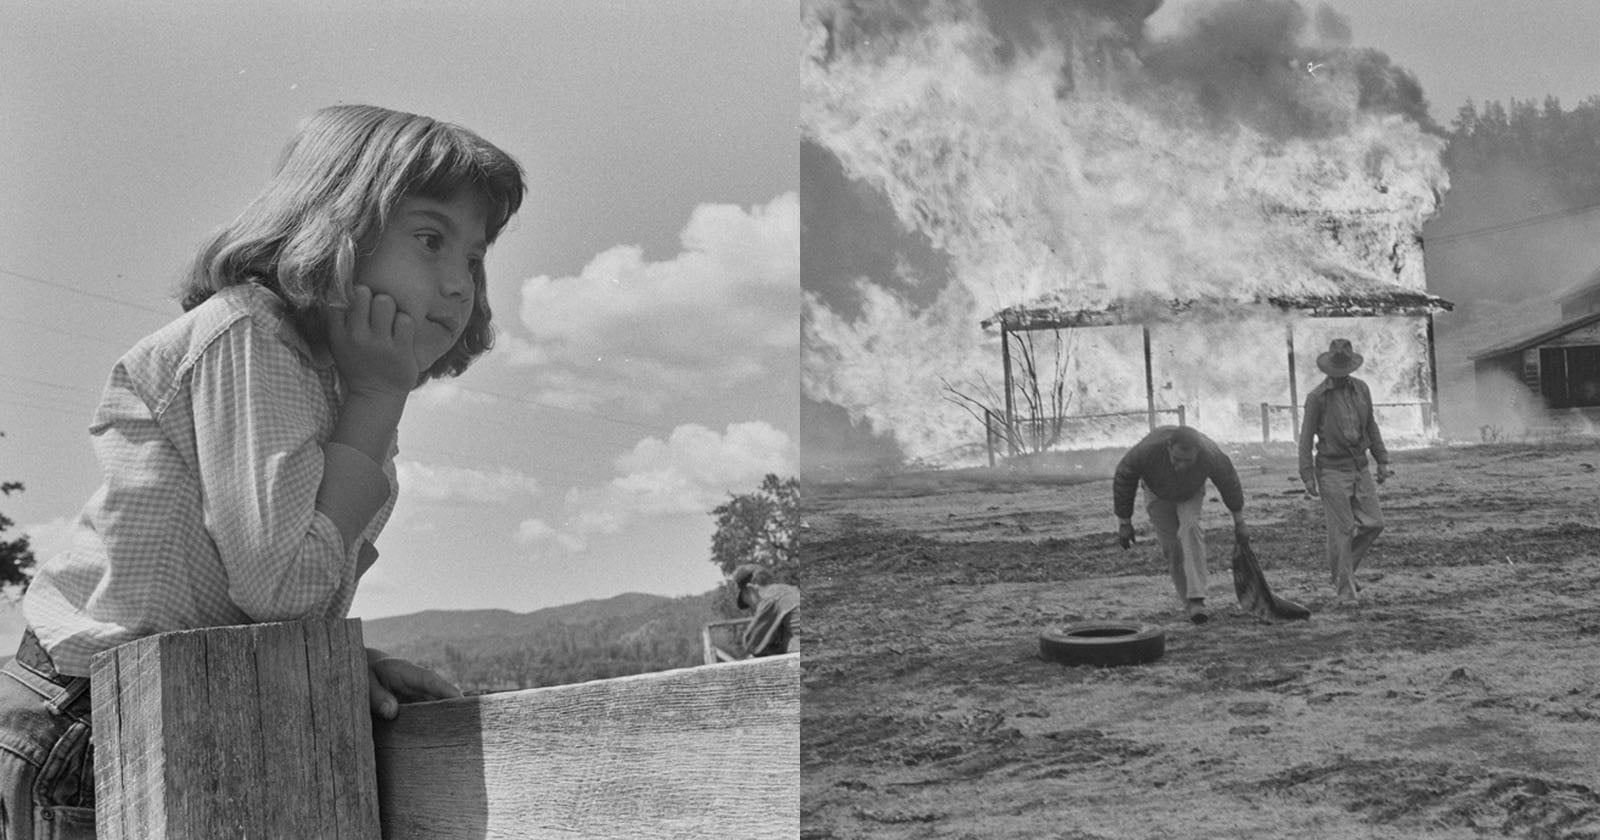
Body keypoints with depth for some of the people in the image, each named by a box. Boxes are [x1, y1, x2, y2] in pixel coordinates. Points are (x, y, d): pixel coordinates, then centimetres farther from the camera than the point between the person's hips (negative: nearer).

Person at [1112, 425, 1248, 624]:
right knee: (1172, 546, -5)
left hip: (1190, 491, 0)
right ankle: (1192, 605, 12)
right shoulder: (1148, 450, -44)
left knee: (1190, 529, -25)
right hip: (1158, 491, 0)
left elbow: (1229, 480, -17)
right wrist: (1124, 523, -16)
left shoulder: (1210, 456, -40)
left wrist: (1239, 522, -5)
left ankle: (1197, 601, -28)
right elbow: (1123, 479, -24)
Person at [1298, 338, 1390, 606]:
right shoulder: (1317, 397, -9)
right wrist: (1308, 477, -11)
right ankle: (1344, 591, 3)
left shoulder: (1361, 389, 6)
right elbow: (1306, 437, -7)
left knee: (1373, 523, 0)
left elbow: (1371, 426, 15)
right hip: (1332, 471, -5)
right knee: (1342, 530, -5)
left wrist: (1382, 461, 12)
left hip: (1360, 468, 5)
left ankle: (1343, 568, 20)